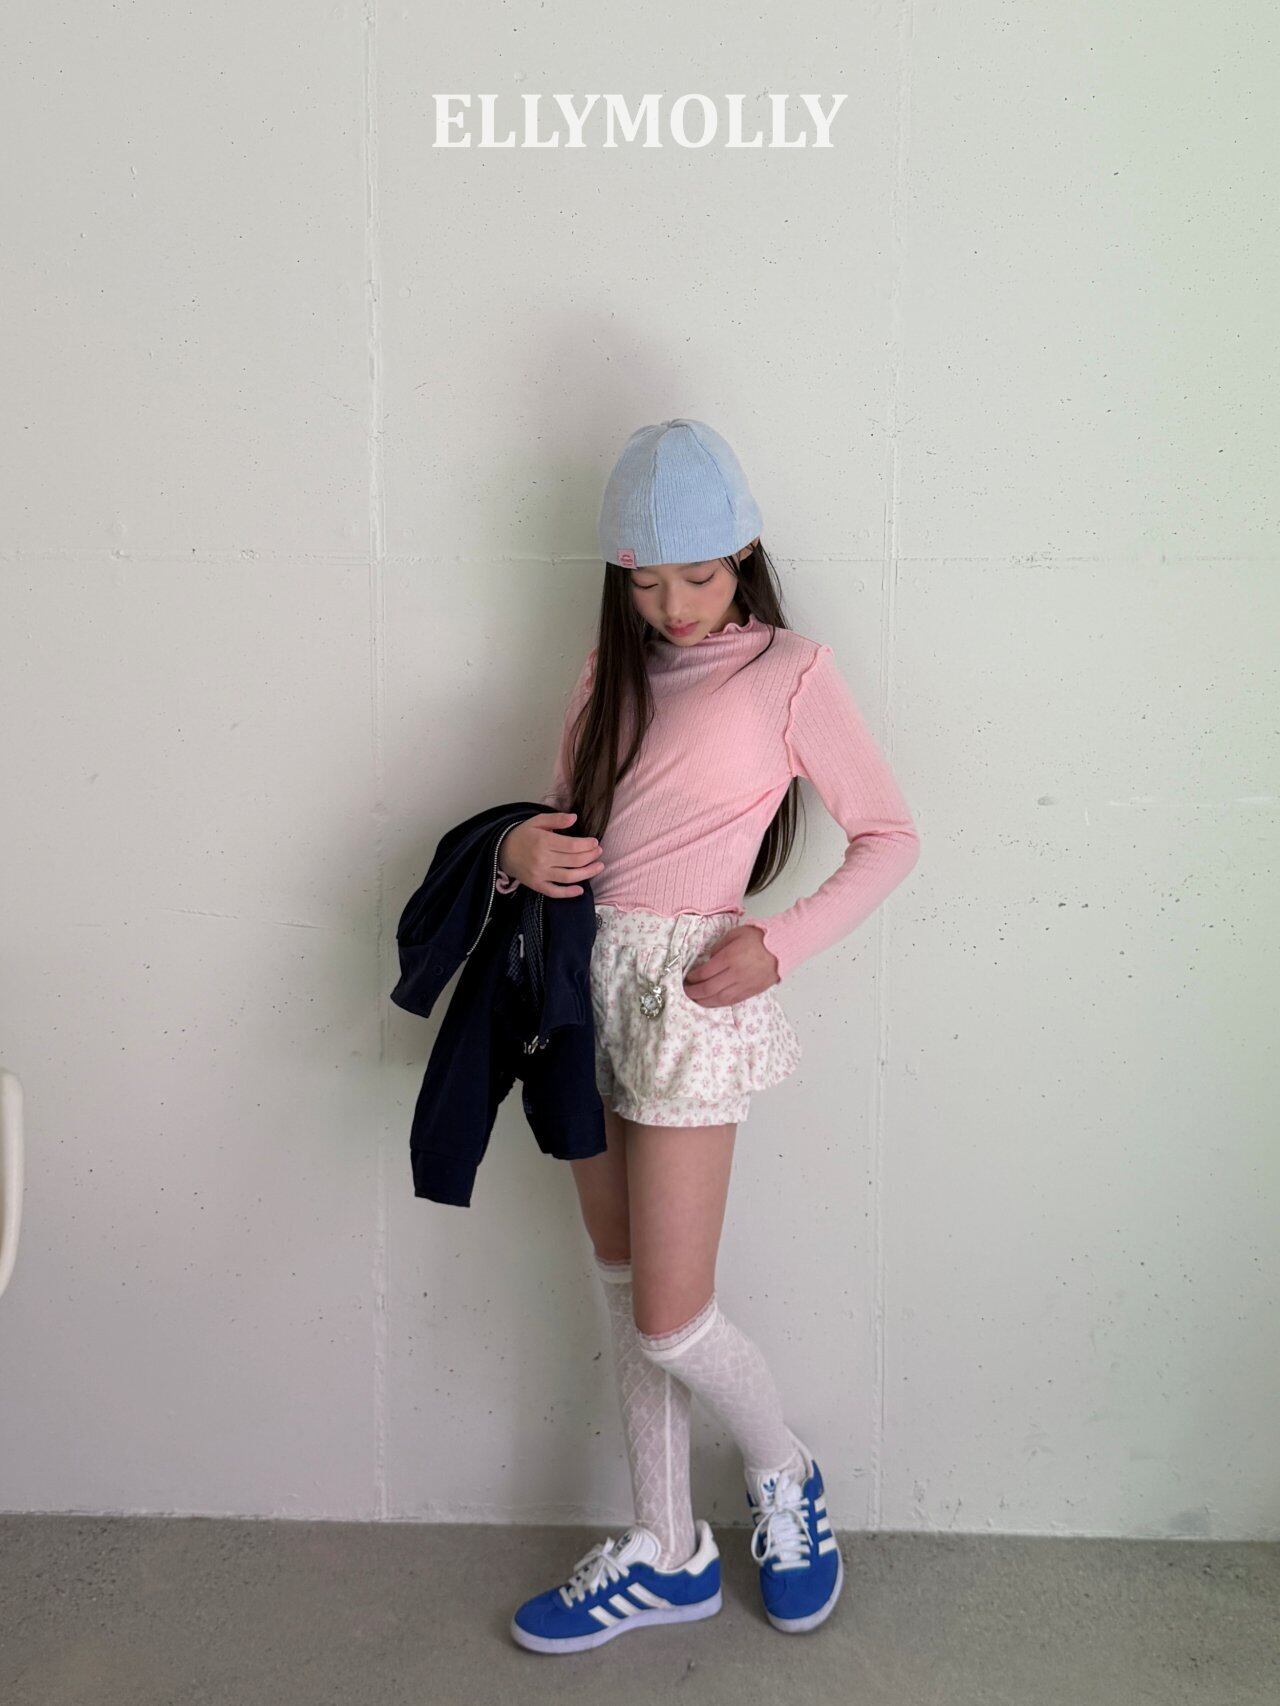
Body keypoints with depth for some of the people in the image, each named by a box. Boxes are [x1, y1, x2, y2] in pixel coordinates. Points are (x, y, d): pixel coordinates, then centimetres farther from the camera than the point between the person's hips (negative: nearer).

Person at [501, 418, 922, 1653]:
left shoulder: (788, 672, -4)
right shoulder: (610, 674, 13)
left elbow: (890, 835, -2)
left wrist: (778, 945, -14)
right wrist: (520, 850, -7)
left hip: (690, 992, -6)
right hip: (588, 984, 6)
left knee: (668, 1318, -1)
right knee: (623, 1290, 13)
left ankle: (785, 1473, 31)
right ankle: (666, 1555, 31)